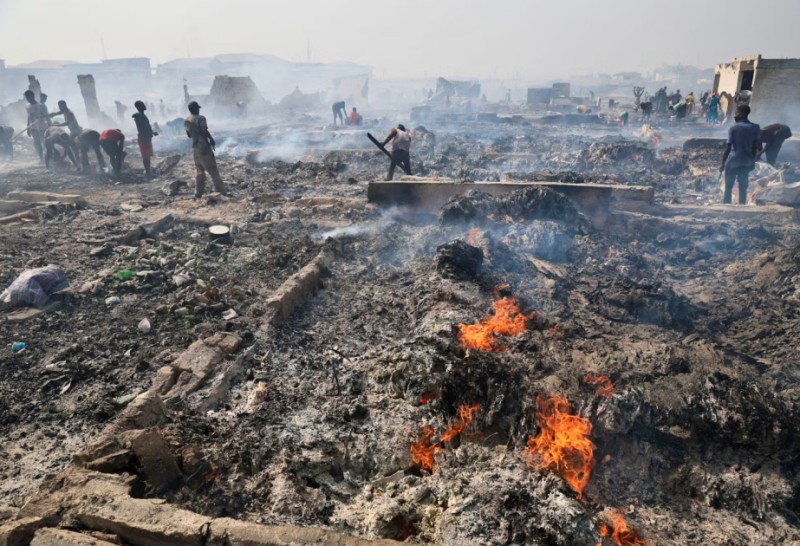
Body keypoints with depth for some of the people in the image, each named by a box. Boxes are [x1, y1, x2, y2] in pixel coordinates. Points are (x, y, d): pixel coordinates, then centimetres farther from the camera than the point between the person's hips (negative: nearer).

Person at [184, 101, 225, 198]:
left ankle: (198, 194, 9)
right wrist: (212, 139, -8)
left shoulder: (186, 121, 8)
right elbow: (205, 131, -21)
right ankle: (220, 190, -1)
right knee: (212, 169, -2)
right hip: (204, 146, -6)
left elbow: (189, 135, 13)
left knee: (200, 171, 12)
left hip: (195, 148, 6)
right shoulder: (201, 118, -10)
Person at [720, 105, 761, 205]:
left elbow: (728, 147, -12)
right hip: (746, 162, 3)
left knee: (728, 187, 5)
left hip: (733, 161, -3)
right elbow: (759, 148, 2)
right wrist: (752, 159, 17)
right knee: (743, 188, 10)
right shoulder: (755, 128, 2)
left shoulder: (733, 128, -9)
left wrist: (723, 163, -6)